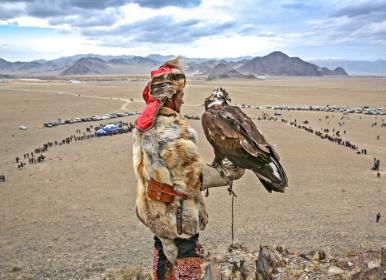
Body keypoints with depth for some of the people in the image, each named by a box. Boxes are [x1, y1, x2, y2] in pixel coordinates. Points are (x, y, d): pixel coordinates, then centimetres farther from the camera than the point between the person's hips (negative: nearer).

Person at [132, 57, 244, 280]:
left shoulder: (144, 125, 0)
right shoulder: (173, 131, -27)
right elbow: (195, 177, -23)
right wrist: (230, 172, -11)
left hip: (154, 208, 9)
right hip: (177, 212, -9)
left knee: (164, 253, 26)